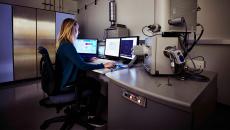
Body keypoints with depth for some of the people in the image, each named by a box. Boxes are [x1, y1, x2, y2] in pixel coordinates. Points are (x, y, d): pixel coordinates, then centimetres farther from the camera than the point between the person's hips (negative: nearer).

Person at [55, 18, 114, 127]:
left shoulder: (64, 44, 8)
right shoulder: (67, 46, -24)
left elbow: (76, 59, 23)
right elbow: (82, 66, -29)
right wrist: (103, 65, -24)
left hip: (65, 80, 10)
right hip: (66, 84, -9)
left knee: (92, 80, 12)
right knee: (96, 84, -4)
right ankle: (91, 117, 9)